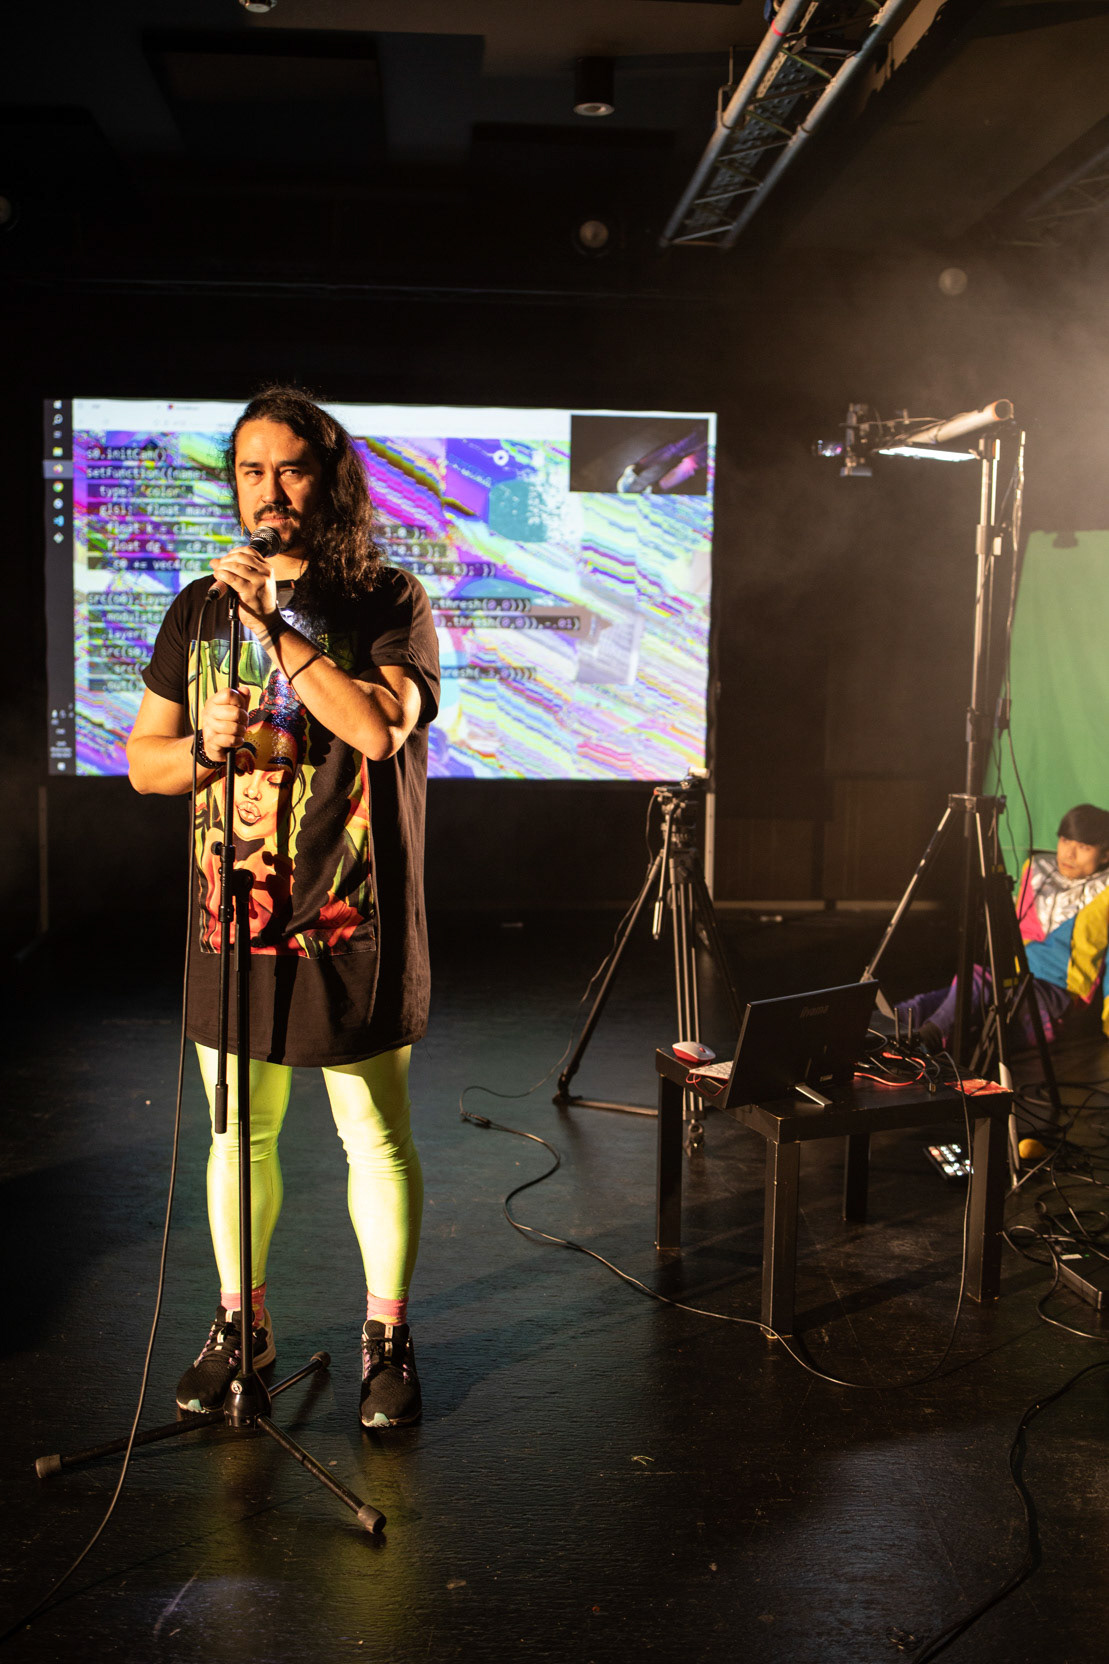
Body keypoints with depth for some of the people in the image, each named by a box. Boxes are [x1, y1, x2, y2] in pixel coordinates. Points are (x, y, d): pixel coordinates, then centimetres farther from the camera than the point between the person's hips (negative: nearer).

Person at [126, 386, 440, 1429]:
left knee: (376, 1139, 7)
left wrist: (278, 625, -20)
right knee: (239, 1135, 14)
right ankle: (239, 1323, 33)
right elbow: (141, 758, 12)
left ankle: (387, 1331, 25)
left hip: (350, 924, -3)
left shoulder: (388, 603, -2)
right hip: (232, 920, 4)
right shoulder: (200, 610, 10)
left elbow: (383, 724, -21)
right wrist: (204, 748, -9)